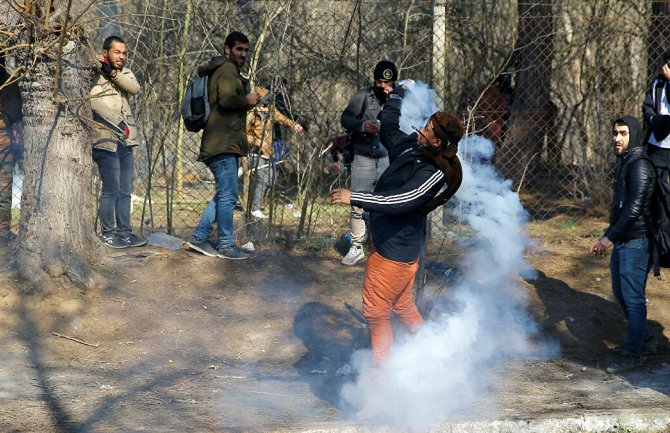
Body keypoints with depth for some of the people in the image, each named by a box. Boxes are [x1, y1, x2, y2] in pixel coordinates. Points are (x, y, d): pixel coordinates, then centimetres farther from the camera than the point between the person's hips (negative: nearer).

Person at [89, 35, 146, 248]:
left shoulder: (125, 73, 16)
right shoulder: (94, 74, -4)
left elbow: (135, 88, -4)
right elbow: (95, 102, -15)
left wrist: (113, 73, -13)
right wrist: (117, 122, -19)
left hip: (126, 141, 7)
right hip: (106, 140, -7)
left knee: (125, 191, 10)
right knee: (111, 190, -7)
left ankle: (125, 231, 15)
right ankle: (108, 233, 2)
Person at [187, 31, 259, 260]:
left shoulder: (230, 71, 25)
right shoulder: (227, 69, -8)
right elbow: (226, 100, -23)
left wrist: (247, 101, 11)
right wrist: (247, 100, -7)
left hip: (225, 143, 11)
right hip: (222, 144, -11)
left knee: (224, 194, 14)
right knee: (228, 194, -7)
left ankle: (199, 237, 16)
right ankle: (226, 245, -2)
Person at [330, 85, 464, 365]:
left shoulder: (434, 173, -25)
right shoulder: (412, 148, 2)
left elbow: (400, 201, -35)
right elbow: (389, 131, 24)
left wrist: (354, 198, -37)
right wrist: (395, 96, 24)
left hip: (396, 250, -10)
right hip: (387, 242, 10)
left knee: (375, 310, -1)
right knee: (402, 305, 22)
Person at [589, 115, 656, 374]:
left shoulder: (640, 166, -16)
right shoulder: (623, 163, 14)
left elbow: (634, 207, -23)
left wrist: (610, 238, -22)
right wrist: (606, 237, 20)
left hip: (635, 242, -10)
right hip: (622, 241, 10)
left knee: (633, 297, -5)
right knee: (621, 292, 19)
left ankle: (633, 353, 2)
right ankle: (640, 340, 33)